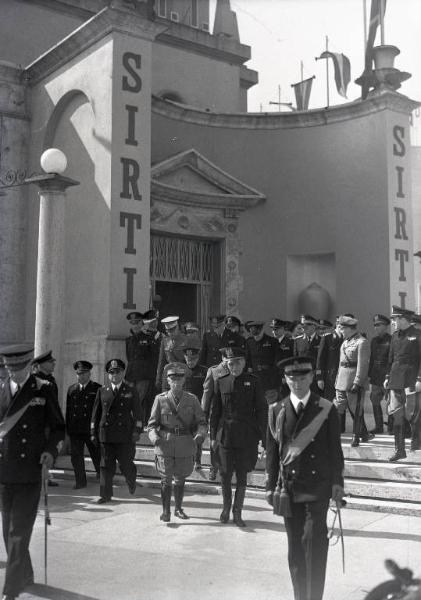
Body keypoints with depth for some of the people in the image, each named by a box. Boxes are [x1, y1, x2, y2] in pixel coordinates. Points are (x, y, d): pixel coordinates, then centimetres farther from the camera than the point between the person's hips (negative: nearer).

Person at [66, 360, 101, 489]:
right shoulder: (72, 389, 12)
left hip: (92, 429, -3)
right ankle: (80, 481, 13)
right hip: (75, 430, 3)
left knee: (96, 454, 7)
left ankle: (101, 473, 32)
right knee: (76, 456, 2)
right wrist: (67, 428, 9)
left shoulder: (97, 389, 0)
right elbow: (68, 410, 14)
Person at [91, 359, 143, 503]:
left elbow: (137, 412, 2)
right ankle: (105, 495, 9)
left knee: (126, 464, 3)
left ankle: (131, 481, 34)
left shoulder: (131, 390, 4)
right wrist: (93, 432, 7)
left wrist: (137, 431, -7)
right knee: (106, 465, 1)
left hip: (125, 435, -2)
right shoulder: (102, 391, 9)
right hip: (106, 434, 2)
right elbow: (96, 413, 11)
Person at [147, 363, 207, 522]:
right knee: (166, 479, -2)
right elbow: (152, 424, 3)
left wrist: (201, 434, -17)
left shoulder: (192, 400, 3)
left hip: (185, 446, 2)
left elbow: (201, 422, 5)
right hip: (165, 445, -1)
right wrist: (154, 437, -17)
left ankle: (178, 508, 30)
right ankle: (166, 511, 11)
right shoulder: (160, 399, 1)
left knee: (180, 479, 14)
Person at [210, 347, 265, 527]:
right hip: (225, 436, 1)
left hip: (246, 437, -1)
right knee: (225, 475, 8)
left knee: (242, 476, 6)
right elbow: (215, 411, 7)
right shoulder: (220, 382, 3)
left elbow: (261, 410, 2)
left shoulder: (253, 382, -1)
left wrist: (262, 436, -2)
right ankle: (226, 508, 29)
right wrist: (213, 436, 5)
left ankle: (237, 512, 19)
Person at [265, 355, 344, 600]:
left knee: (315, 541, -11)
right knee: (295, 545, 10)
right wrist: (271, 486, 6)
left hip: (318, 486, -2)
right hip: (289, 487, 2)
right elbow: (272, 451, 6)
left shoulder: (327, 409, -3)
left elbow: (335, 449, 1)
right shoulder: (277, 411, 2)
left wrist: (337, 482, -1)